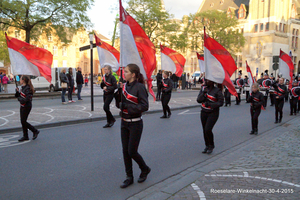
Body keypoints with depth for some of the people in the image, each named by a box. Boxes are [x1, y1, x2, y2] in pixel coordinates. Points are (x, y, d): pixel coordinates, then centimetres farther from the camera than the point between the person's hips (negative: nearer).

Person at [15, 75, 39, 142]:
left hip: (27, 106, -9)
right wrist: (17, 91, -1)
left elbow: (27, 99, -26)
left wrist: (20, 99, -15)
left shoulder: (27, 88, -18)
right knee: (22, 121, 11)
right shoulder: (22, 87, 9)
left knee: (23, 121, -4)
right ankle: (25, 136, 19)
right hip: (22, 106, 9)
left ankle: (35, 131, 11)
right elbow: (17, 96, 17)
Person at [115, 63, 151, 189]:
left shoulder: (139, 87, -14)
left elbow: (145, 106, -20)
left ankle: (145, 169, 28)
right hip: (124, 123, 7)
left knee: (132, 151, -1)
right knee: (125, 151, 9)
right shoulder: (124, 86, 6)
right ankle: (129, 177, 24)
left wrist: (126, 106, -22)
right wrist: (119, 91, -6)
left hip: (135, 124, -7)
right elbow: (119, 104, 9)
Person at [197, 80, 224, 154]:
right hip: (204, 113, 5)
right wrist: (203, 93, -17)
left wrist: (209, 104, -20)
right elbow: (198, 100, -1)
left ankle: (211, 145, 9)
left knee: (208, 129, -15)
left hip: (213, 113, -5)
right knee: (204, 130, 10)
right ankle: (207, 146, 28)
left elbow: (220, 102, -13)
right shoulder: (203, 88, 4)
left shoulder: (217, 91, -10)